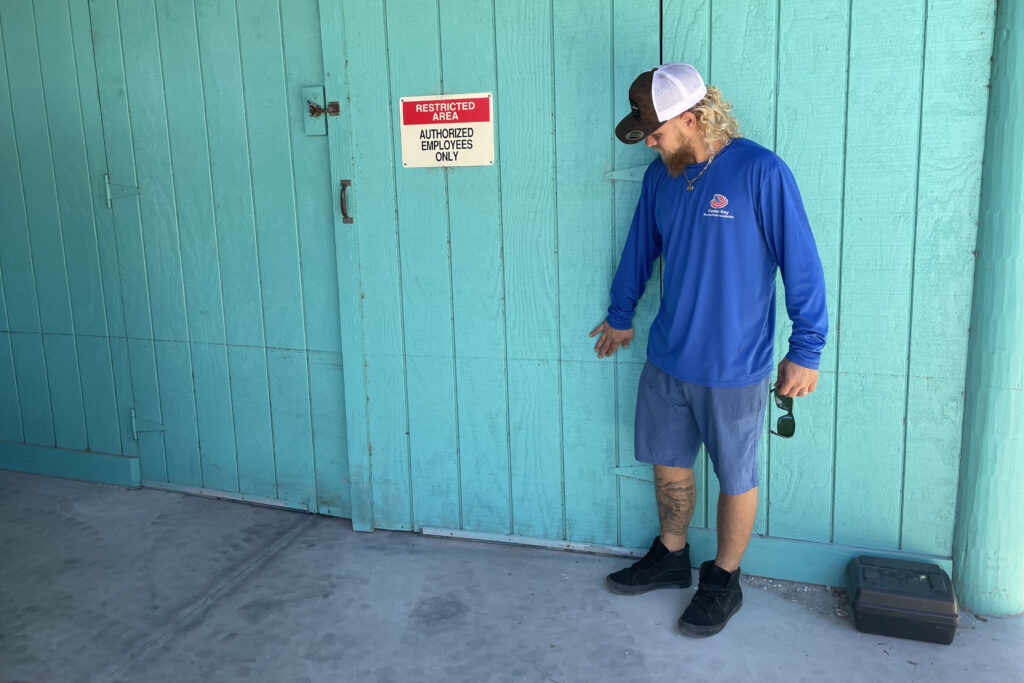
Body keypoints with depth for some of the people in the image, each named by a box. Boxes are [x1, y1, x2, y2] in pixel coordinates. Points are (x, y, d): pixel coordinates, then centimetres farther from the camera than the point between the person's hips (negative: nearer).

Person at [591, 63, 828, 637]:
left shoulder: (761, 171, -17)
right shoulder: (662, 176, 2)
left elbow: (801, 263, -14)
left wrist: (806, 350, -13)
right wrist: (621, 316, 26)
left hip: (734, 367, -6)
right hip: (667, 358, 6)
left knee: (736, 477, 11)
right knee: (669, 463, 18)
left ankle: (724, 579, 30)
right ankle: (671, 558, 39)